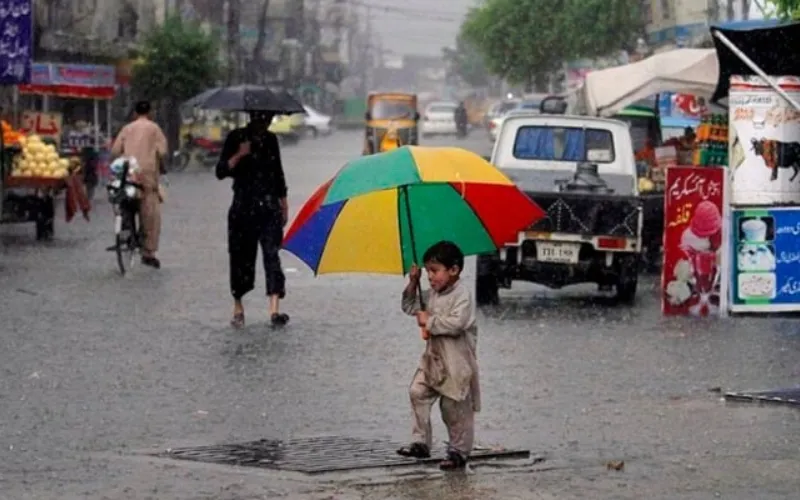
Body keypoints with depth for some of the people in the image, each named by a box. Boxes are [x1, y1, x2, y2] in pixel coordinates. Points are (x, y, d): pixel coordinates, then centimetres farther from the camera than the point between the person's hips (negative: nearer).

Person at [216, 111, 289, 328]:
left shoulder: (270, 139, 12)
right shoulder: (236, 137, -1)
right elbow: (221, 171, -7)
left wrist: (283, 204, 20)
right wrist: (239, 156, -22)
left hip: (269, 207, 2)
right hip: (243, 207, -2)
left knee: (272, 253, -11)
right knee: (241, 255, 3)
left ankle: (274, 308, -22)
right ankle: (238, 306, 19)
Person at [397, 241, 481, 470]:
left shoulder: (462, 294, -16)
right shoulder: (432, 294, 9)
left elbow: (457, 323, -28)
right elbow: (410, 307, 20)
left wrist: (429, 321, -20)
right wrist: (413, 284, 5)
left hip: (456, 362, -8)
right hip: (433, 357, 8)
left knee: (455, 409, 1)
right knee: (417, 393, -4)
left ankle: (459, 451, 12)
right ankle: (420, 442, 1)